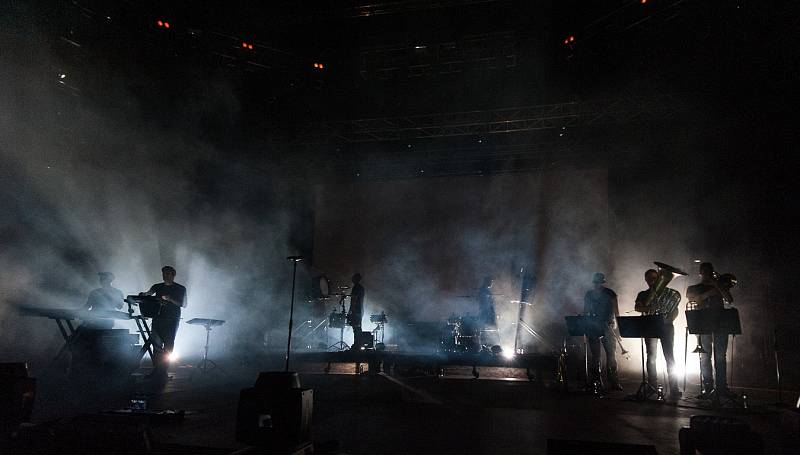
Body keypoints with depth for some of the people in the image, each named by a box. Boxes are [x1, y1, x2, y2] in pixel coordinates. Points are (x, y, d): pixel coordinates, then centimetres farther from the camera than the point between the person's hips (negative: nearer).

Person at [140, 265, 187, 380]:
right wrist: (143, 294, -23)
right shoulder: (157, 287, 17)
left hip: (172, 320, -3)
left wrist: (170, 299, -12)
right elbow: (148, 293, 0)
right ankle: (157, 370, 5)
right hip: (158, 318, 3)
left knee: (168, 345, -8)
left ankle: (162, 371, -4)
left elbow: (184, 305, 1)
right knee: (156, 343, -3)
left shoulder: (180, 288, 7)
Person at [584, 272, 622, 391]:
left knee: (611, 355, -6)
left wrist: (617, 325, -13)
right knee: (595, 356, 6)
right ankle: (596, 382, 12)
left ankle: (614, 383, -2)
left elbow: (616, 311, -3)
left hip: (608, 327, -3)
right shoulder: (589, 294, 10)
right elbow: (585, 311, 13)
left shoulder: (609, 293, 0)